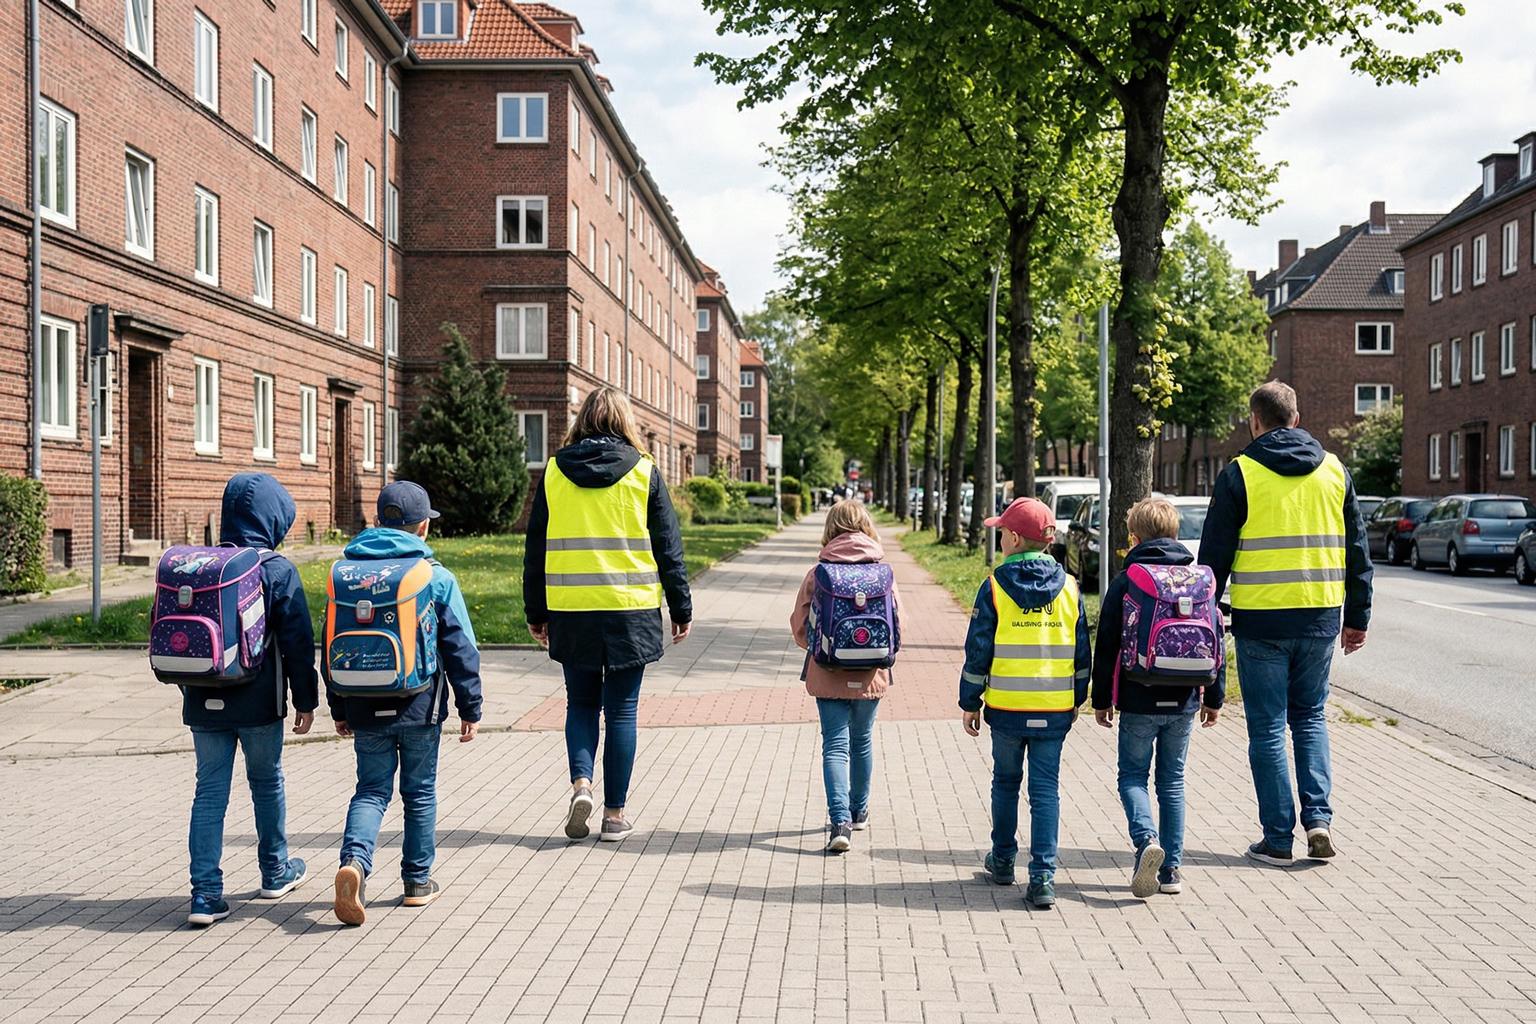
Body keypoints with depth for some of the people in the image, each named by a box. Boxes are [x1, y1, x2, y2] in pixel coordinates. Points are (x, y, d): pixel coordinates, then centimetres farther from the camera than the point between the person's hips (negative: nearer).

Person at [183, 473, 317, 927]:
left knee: (210, 791, 5)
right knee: (267, 783, 15)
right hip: (259, 703, -3)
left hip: (204, 702, 3)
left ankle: (206, 893, -1)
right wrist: (305, 700, 0)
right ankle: (276, 873, 31)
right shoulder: (278, 571, -10)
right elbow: (298, 641, -10)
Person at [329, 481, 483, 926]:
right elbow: (460, 648, -5)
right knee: (420, 793, 11)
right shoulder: (437, 577, -6)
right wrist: (470, 708, 2)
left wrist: (339, 709, 18)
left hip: (366, 710, 2)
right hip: (420, 708, -2)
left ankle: (354, 861, -16)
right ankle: (418, 881, 18)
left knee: (371, 790, 8)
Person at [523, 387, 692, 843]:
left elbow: (536, 548, 7)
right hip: (631, 610, -1)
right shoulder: (643, 472, -1)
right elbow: (668, 547, 1)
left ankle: (580, 782, -4)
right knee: (621, 709, 6)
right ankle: (614, 814, 10)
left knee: (581, 702, 17)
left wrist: (536, 612, 16)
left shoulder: (554, 472, 4)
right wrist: (680, 608, 9)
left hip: (570, 610, 1)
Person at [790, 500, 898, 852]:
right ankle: (858, 810, 35)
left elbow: (800, 626, -3)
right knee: (862, 741, 19)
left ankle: (840, 819, -15)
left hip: (828, 675, -2)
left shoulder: (818, 573, -7)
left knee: (835, 744, 0)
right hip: (870, 675, 2)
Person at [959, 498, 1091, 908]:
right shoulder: (1068, 587, 3)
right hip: (1055, 708, 1)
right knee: (1046, 789, 3)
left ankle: (1003, 860, 30)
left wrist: (970, 703, 5)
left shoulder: (995, 586, -6)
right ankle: (1043, 877, -3)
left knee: (1006, 781, 17)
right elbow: (1082, 653, 9)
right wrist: (1077, 699, 21)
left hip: (1006, 706, -1)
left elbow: (978, 651, -4)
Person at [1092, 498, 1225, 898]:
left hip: (1138, 703, -3)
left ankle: (1147, 840, -17)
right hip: (1184, 702, 3)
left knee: (1132, 775, 8)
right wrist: (1214, 697, 16)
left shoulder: (1124, 582, -6)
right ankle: (1171, 868, 13)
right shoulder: (1200, 580, 5)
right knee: (1173, 780, 13)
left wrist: (1101, 700, 3)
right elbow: (1215, 643, 8)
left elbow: (1107, 647, -5)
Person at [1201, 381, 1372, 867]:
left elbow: (1215, 554, -5)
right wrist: (1358, 617, 17)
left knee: (1267, 727, 5)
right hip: (1320, 617, 4)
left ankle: (1278, 837, 9)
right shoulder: (1334, 470, 7)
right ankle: (1319, 818, 6)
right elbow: (1357, 549, 10)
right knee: (1310, 717, 19)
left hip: (1261, 621, -4)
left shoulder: (1240, 474, -5)